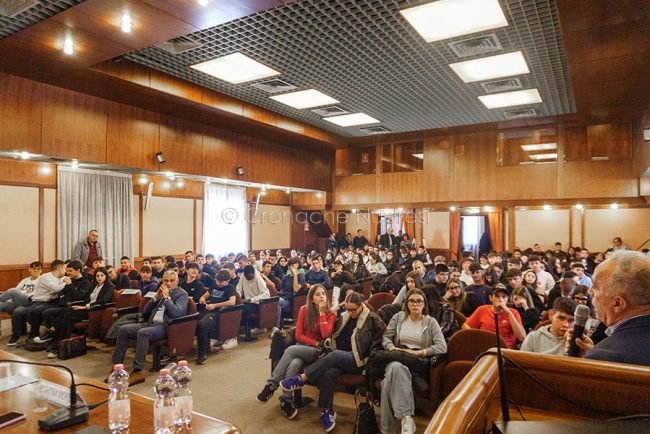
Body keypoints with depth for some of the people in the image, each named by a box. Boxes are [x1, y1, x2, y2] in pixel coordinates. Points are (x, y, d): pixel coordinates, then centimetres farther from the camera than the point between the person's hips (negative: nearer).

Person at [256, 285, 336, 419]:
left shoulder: (330, 314, -1)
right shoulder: (304, 310, 3)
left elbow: (326, 335, -16)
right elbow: (299, 335, 2)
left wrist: (322, 313, -17)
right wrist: (315, 343, -11)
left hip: (317, 352, -2)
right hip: (301, 346, 2)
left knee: (290, 350, -31)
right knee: (294, 364, -33)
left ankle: (271, 385, -26)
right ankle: (286, 400, -31)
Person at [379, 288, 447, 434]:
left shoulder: (431, 322, 6)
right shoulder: (398, 316, 15)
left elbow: (442, 347, -4)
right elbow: (386, 336, 13)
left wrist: (418, 352, -14)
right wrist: (391, 347, -10)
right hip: (397, 358, 3)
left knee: (392, 375, -34)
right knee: (395, 367, -36)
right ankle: (406, 418, -32)